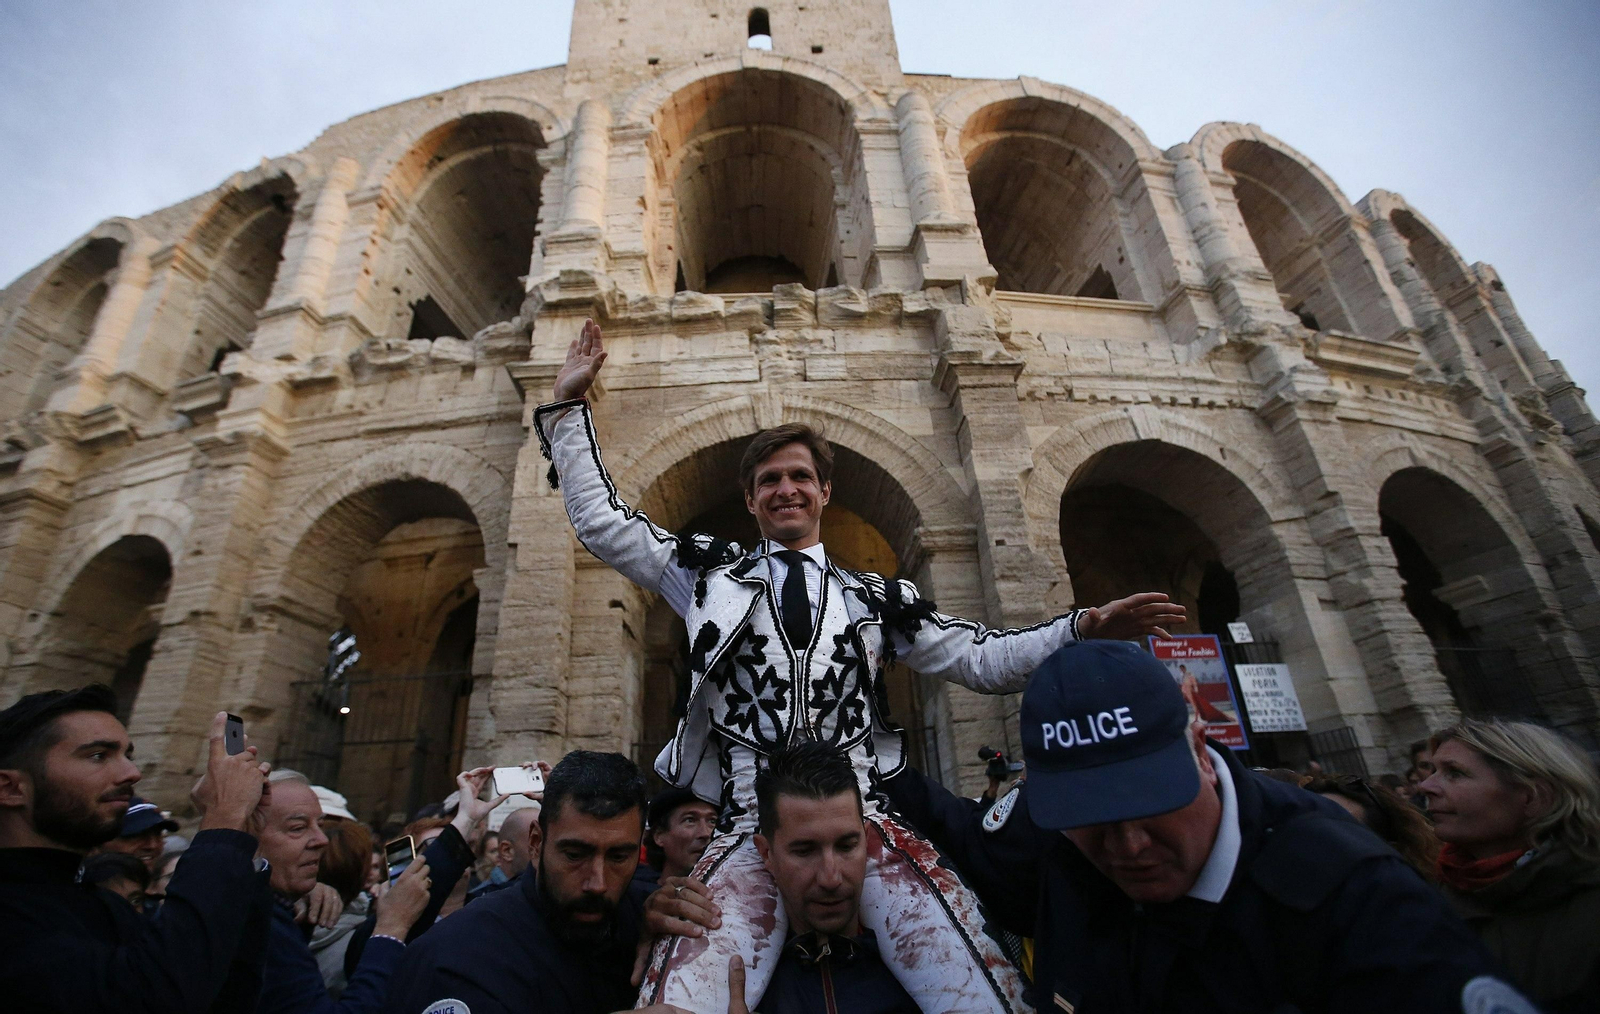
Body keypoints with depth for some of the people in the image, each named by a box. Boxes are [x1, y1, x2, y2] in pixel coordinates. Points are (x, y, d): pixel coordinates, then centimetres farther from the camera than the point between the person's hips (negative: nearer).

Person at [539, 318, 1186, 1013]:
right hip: (748, 827, -1)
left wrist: (1083, 628, 1)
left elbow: (982, 659, 14)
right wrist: (571, 404, 12)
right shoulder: (709, 572, 14)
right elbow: (601, 521, 13)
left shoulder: (875, 597, 16)